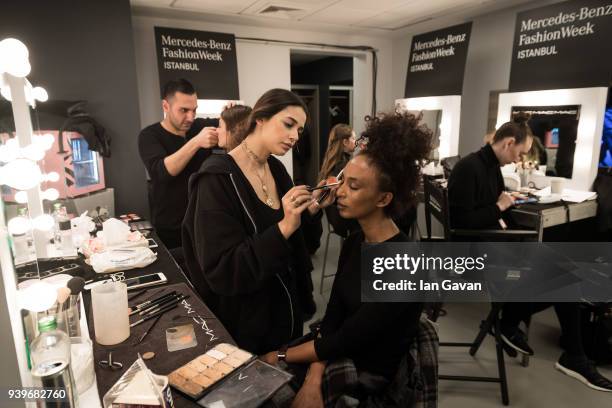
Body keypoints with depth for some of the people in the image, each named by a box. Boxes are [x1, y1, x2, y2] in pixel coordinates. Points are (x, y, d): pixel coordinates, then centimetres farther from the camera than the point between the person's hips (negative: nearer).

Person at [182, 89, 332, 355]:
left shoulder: (276, 168, 0)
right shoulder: (217, 178, -23)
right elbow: (221, 272, -26)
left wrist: (311, 210, -10)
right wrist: (284, 227, -33)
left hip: (286, 305, 7)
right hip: (245, 320, -7)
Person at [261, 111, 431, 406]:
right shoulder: (354, 242, -2)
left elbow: (344, 340, -21)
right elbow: (332, 319, -2)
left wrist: (280, 356, -11)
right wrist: (314, 376, -15)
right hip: (336, 360, 6)